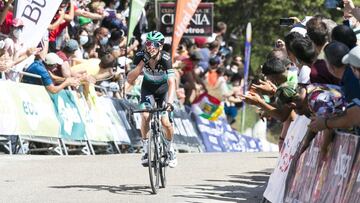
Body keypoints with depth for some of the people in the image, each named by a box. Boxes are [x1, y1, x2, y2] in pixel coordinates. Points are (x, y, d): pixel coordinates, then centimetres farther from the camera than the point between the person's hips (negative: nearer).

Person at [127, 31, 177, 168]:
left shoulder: (165, 59, -31)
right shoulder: (141, 57, -25)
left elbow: (171, 82, -38)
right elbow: (130, 79, -26)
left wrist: (169, 102, -52)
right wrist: (141, 65, -40)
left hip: (163, 88, -2)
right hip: (148, 88, 2)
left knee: (165, 122, -16)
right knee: (145, 116, -23)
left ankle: (169, 148, 14)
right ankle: (146, 149, -3)